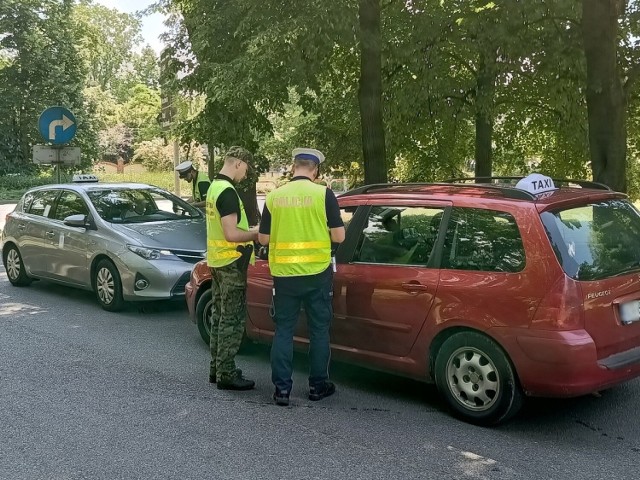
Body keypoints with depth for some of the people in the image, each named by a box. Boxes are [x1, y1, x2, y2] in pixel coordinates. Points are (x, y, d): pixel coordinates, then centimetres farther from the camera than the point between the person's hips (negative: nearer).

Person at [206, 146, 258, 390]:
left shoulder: (214, 187, 12)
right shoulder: (227, 191, -20)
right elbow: (231, 234, -24)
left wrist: (249, 231, 13)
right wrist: (256, 234, -11)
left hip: (217, 260, 10)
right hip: (231, 262, -10)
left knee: (220, 316, 15)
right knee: (232, 320, -4)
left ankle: (216, 368, 22)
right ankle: (226, 374, 0)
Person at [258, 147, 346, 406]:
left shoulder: (274, 197, 0)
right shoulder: (323, 194, -7)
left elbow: (263, 239, 5)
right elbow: (338, 236, -7)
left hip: (284, 274, 2)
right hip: (317, 272, -1)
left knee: (283, 330, 11)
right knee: (319, 330, 11)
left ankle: (282, 388, 10)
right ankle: (318, 385, 19)